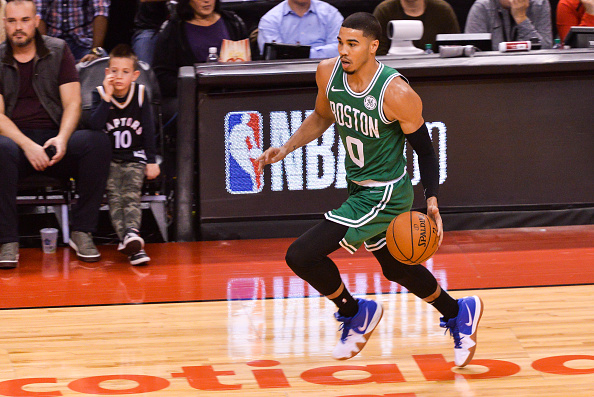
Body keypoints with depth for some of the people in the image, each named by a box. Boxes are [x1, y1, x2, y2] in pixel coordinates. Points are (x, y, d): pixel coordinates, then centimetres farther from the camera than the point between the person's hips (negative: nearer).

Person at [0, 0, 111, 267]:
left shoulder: (58, 50, 10)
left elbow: (73, 102, 3)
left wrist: (62, 139, -18)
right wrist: (27, 145, -20)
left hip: (55, 138, 2)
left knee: (97, 142, -29)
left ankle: (82, 232, -22)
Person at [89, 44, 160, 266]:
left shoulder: (140, 94, 4)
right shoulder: (100, 94, 0)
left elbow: (148, 129, 8)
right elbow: (94, 126, -15)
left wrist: (152, 161, 3)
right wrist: (107, 97, -21)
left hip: (134, 158, 0)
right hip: (108, 158, 0)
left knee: (131, 195, -24)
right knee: (114, 196, -24)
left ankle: (131, 234, -47)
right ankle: (129, 240, -41)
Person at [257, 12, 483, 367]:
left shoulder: (397, 94, -26)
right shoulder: (328, 73, -8)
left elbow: (425, 149, -14)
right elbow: (322, 117, 13)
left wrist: (432, 201, -23)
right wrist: (285, 149, 2)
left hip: (385, 195, -8)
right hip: (359, 188, 8)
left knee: (301, 256, -14)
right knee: (397, 269, 26)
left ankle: (355, 313, 11)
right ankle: (458, 314, 49)